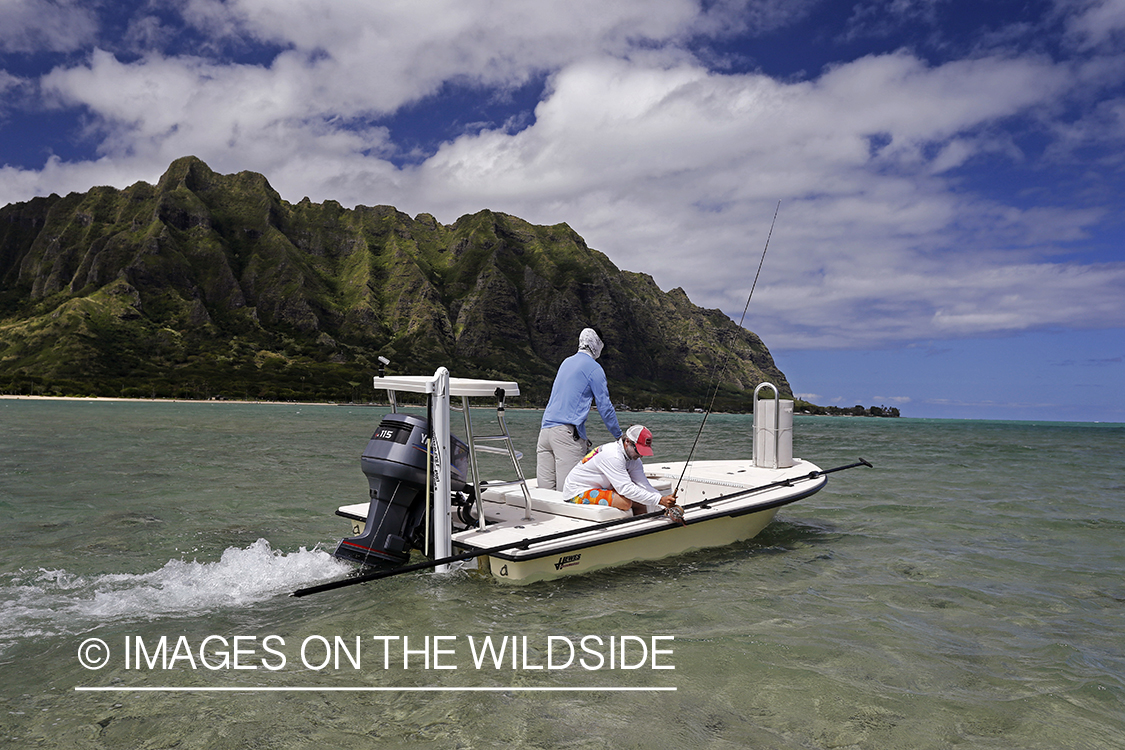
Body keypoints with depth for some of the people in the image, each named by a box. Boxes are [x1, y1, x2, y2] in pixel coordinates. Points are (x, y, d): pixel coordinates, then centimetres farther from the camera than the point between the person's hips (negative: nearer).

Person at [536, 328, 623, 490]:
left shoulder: (566, 362, 23)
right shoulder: (594, 368, 1)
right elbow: (605, 406, -1)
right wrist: (619, 435, 9)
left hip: (545, 428, 7)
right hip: (567, 431, -7)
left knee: (544, 488, 3)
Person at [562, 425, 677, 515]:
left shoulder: (633, 458, -1)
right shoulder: (612, 455, -28)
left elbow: (644, 486, -8)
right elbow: (626, 488, -33)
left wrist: (665, 502, -22)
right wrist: (660, 500, -34)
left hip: (600, 488, 9)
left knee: (640, 501, -3)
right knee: (625, 502, -28)